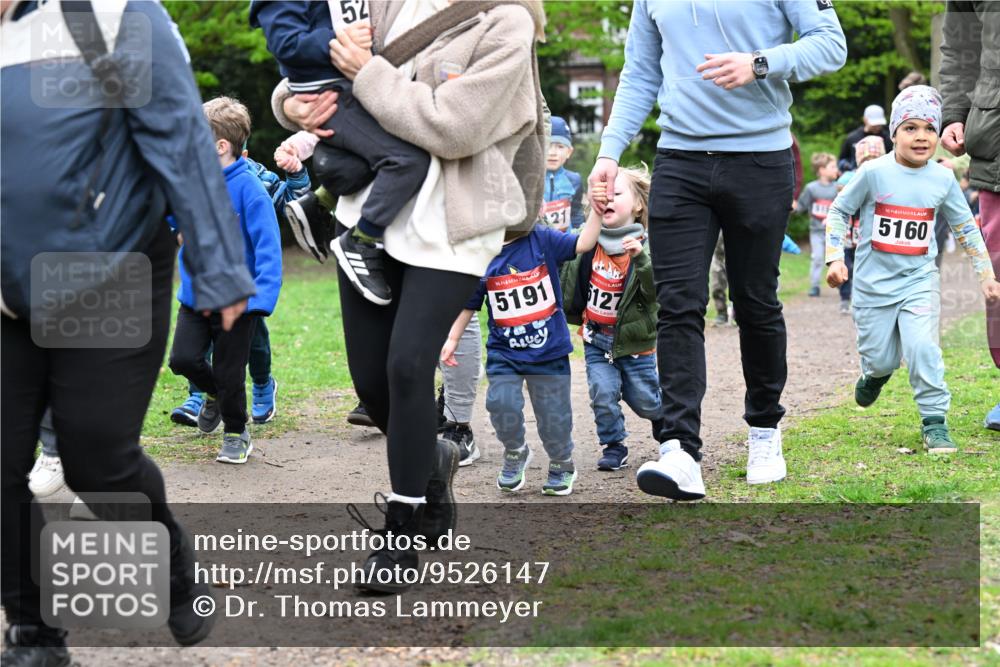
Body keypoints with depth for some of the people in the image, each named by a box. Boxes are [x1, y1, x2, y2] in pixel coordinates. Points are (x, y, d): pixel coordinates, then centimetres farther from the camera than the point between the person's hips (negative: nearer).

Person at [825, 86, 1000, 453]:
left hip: (919, 280, 1)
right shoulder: (874, 173, -9)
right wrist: (835, 258, -7)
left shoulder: (943, 179, -2)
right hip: (873, 282, -1)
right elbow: (838, 212, 1)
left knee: (922, 346, -18)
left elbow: (966, 228, 10)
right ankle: (874, 375, 44)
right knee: (879, 358, 6)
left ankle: (934, 422, -6)